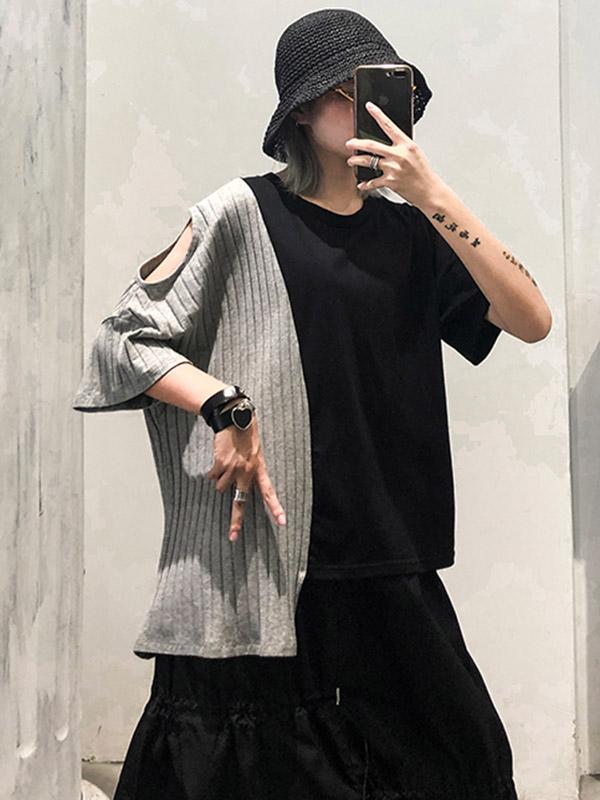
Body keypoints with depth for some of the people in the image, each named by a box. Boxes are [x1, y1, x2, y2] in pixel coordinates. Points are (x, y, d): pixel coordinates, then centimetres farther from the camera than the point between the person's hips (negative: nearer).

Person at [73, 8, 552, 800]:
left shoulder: (411, 233, 11)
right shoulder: (242, 214, 0)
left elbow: (531, 320, -1)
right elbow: (124, 340, 0)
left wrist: (432, 195, -7)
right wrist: (225, 405, -17)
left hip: (389, 568, 4)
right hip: (257, 564, -4)